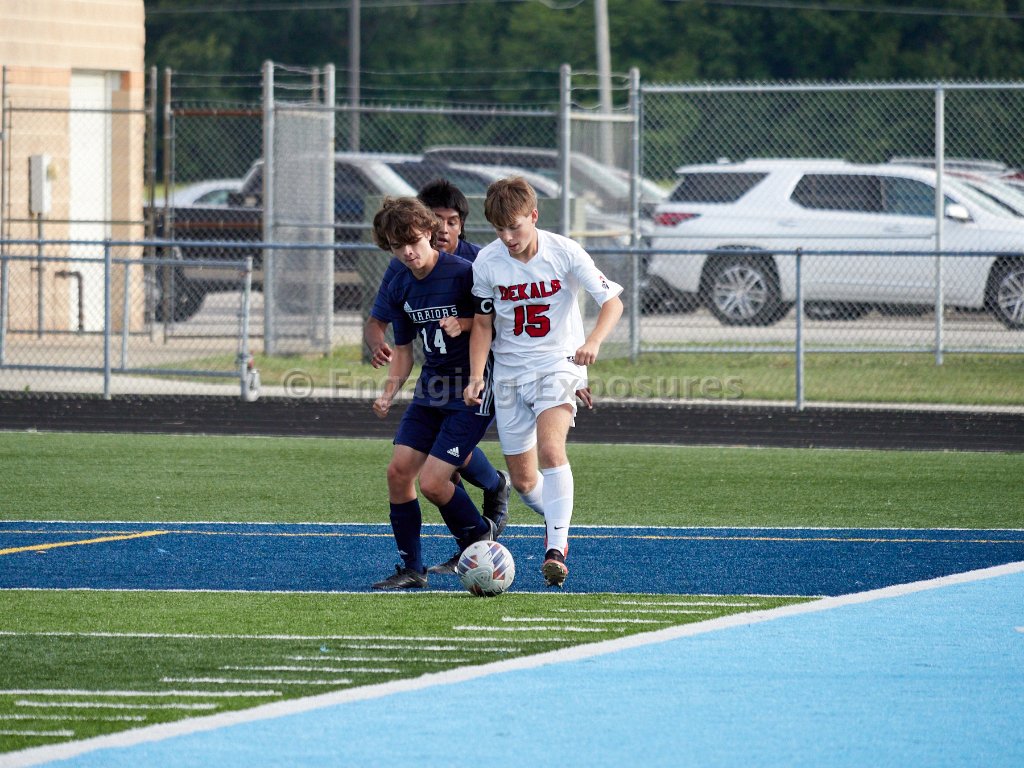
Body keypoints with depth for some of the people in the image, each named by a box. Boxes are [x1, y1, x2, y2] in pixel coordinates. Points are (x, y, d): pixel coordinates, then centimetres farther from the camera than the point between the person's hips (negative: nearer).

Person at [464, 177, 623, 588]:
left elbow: (612, 301, -10)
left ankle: (557, 549, -28)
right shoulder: (487, 262, -7)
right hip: (509, 372, 3)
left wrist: (593, 341, -28)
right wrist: (476, 377, -5)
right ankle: (556, 522, 36)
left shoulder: (564, 252, -14)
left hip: (557, 365, -3)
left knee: (550, 449, -28)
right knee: (523, 480, 5)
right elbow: (483, 322, 5)